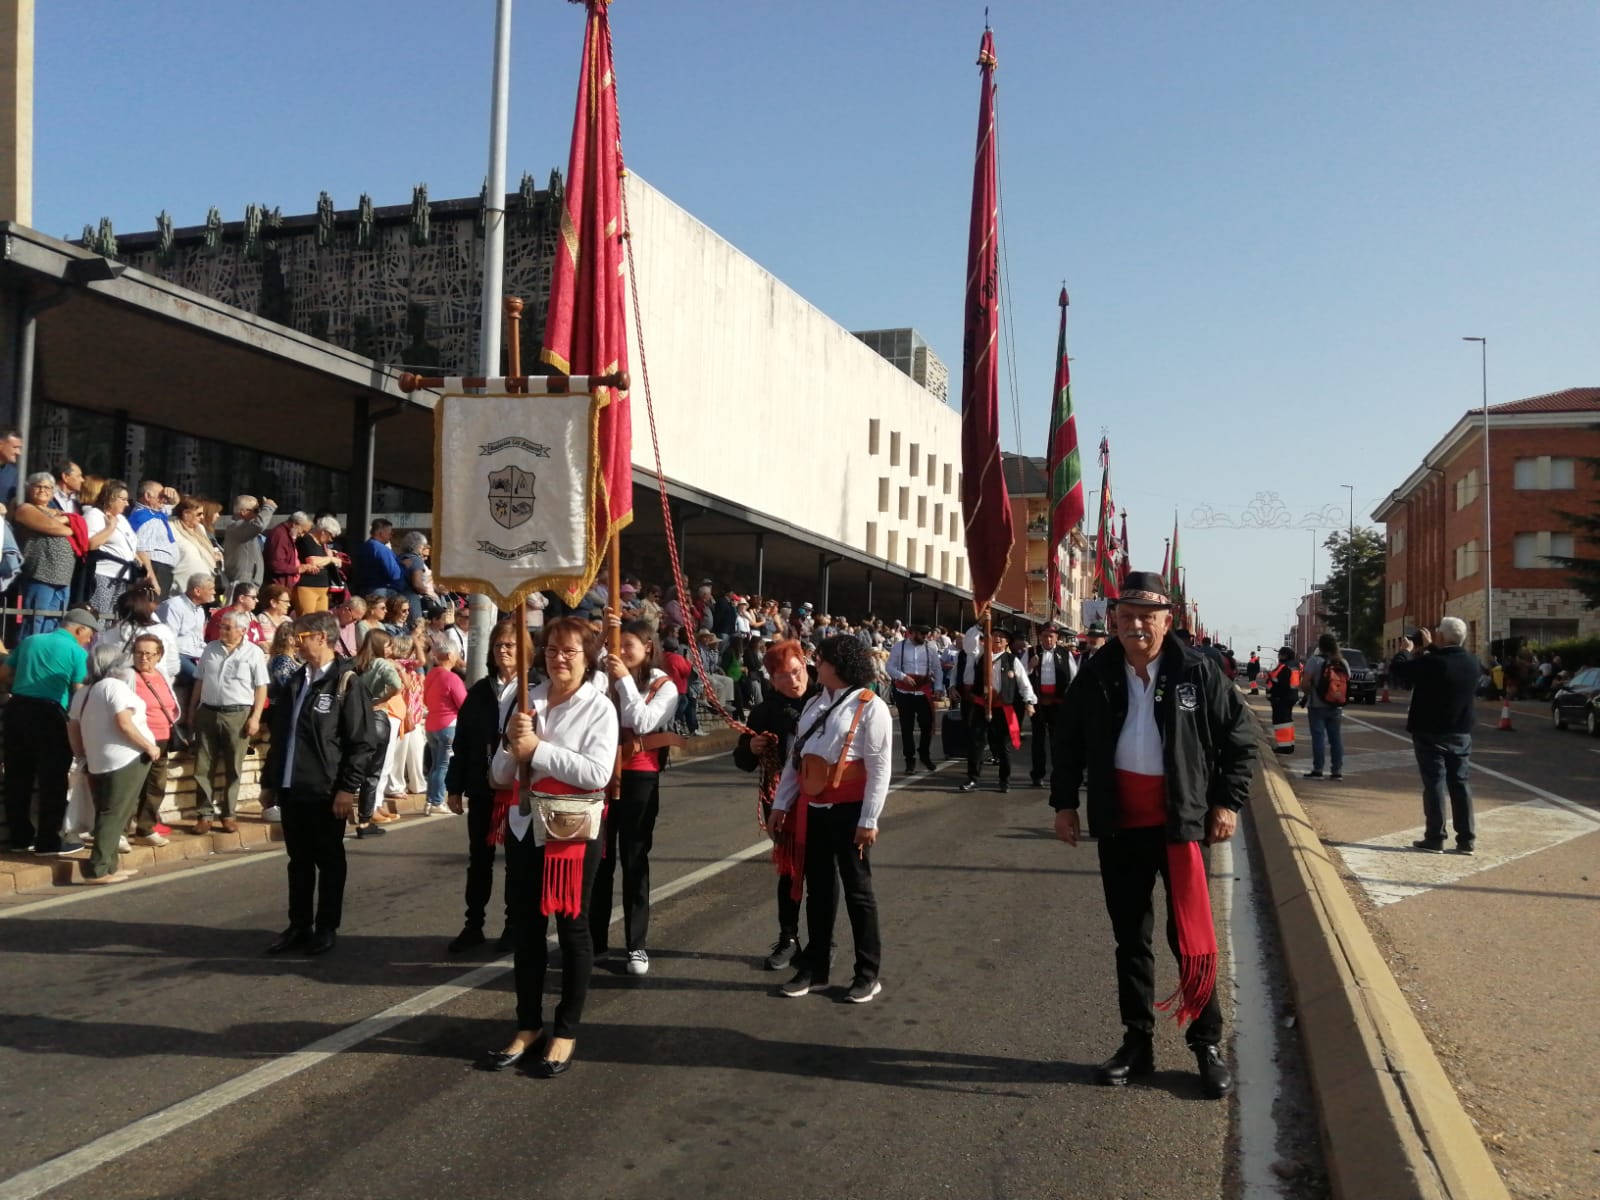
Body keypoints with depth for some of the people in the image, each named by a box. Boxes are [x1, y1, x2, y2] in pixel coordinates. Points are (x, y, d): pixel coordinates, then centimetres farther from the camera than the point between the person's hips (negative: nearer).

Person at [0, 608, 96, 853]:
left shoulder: (29, 641, 13)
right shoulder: (77, 651, -5)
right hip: (49, 713, -6)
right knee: (52, 779, 3)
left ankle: (20, 836, 22)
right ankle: (48, 840, 7)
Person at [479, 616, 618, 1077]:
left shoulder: (598, 707, -7)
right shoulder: (521, 699, 3)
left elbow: (598, 772, -20)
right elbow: (500, 775, 6)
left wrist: (538, 748, -19)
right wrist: (512, 743, -15)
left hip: (572, 829, -4)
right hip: (524, 826, 4)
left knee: (571, 926, 5)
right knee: (526, 926, 12)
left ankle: (566, 1031, 18)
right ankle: (528, 1025, 26)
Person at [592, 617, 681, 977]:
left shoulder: (664, 686, -2)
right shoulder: (606, 678, 7)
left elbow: (643, 723, -16)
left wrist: (626, 681, -16)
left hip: (639, 779, -3)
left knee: (634, 861, 3)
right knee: (599, 859, 8)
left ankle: (636, 945, 11)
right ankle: (594, 939, 18)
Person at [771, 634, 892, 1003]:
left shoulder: (870, 707, -11)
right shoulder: (814, 704, 10)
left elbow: (879, 769, -13)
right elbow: (795, 757, 13)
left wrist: (869, 820, -16)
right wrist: (780, 804, 10)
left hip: (848, 810, -6)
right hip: (812, 808, 6)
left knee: (857, 890, 5)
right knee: (818, 889, 13)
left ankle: (868, 974, 18)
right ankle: (815, 969, 24)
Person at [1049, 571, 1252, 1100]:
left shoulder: (1196, 670, -7)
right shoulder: (1097, 673, 0)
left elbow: (1238, 735, 0)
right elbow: (1068, 739, 9)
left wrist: (1228, 802, -5)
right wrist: (1064, 802, 7)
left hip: (1181, 823, -3)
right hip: (1119, 826, 3)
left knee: (1190, 935, 2)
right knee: (1130, 938, 12)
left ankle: (1208, 1045, 17)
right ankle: (1137, 1041, 24)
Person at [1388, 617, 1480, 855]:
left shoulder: (1431, 662, -22)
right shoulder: (1471, 663, -1)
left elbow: (1397, 668, -12)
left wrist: (1406, 650, 5)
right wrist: (1430, 648, 25)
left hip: (1431, 733, -5)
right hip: (1461, 734, 5)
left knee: (1434, 783, 0)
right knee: (1460, 783, 9)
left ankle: (1435, 838, 2)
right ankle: (1467, 839, 11)